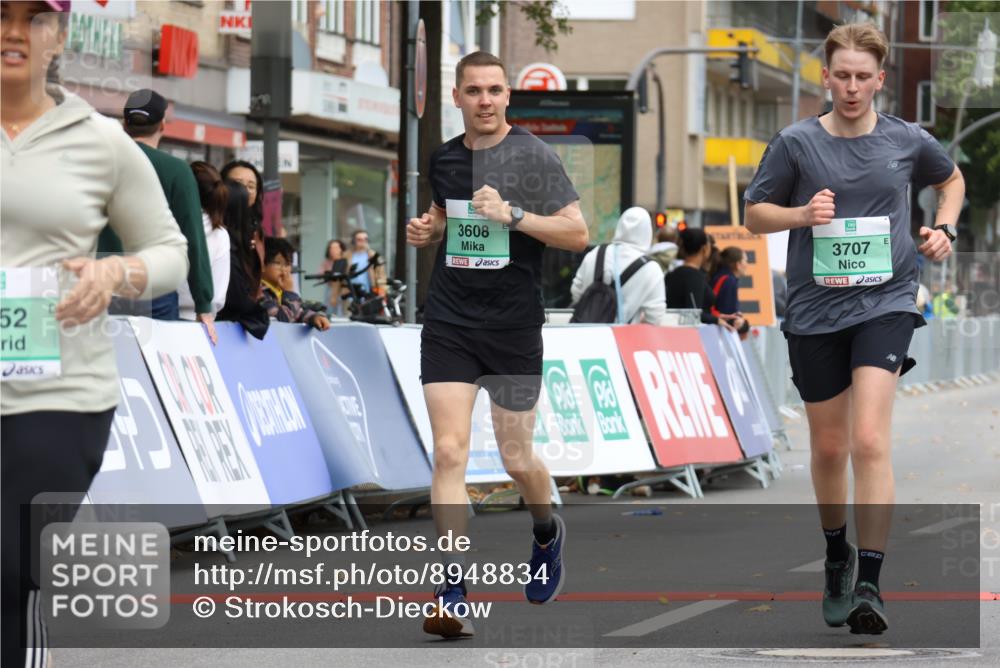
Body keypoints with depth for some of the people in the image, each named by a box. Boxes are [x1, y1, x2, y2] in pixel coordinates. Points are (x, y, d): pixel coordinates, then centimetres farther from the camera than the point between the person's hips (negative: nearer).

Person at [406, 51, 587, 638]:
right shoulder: (444, 159, 8)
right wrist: (428, 230, 6)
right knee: (449, 451, -10)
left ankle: (548, 531, 42)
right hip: (449, 322, 3)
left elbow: (577, 233, -10)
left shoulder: (534, 156, -6)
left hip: (514, 326, -3)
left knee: (517, 459, 7)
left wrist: (514, 215, -20)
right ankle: (453, 594, -11)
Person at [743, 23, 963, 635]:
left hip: (884, 303, -1)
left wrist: (944, 228, 5)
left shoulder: (908, 141, 1)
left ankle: (870, 585, -20)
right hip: (815, 309, 2)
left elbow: (952, 179, 22)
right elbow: (755, 215, 6)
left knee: (869, 441, -18)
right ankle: (837, 557, 38)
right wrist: (803, 214, -13)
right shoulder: (796, 143, -2)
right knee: (829, 446, 13)